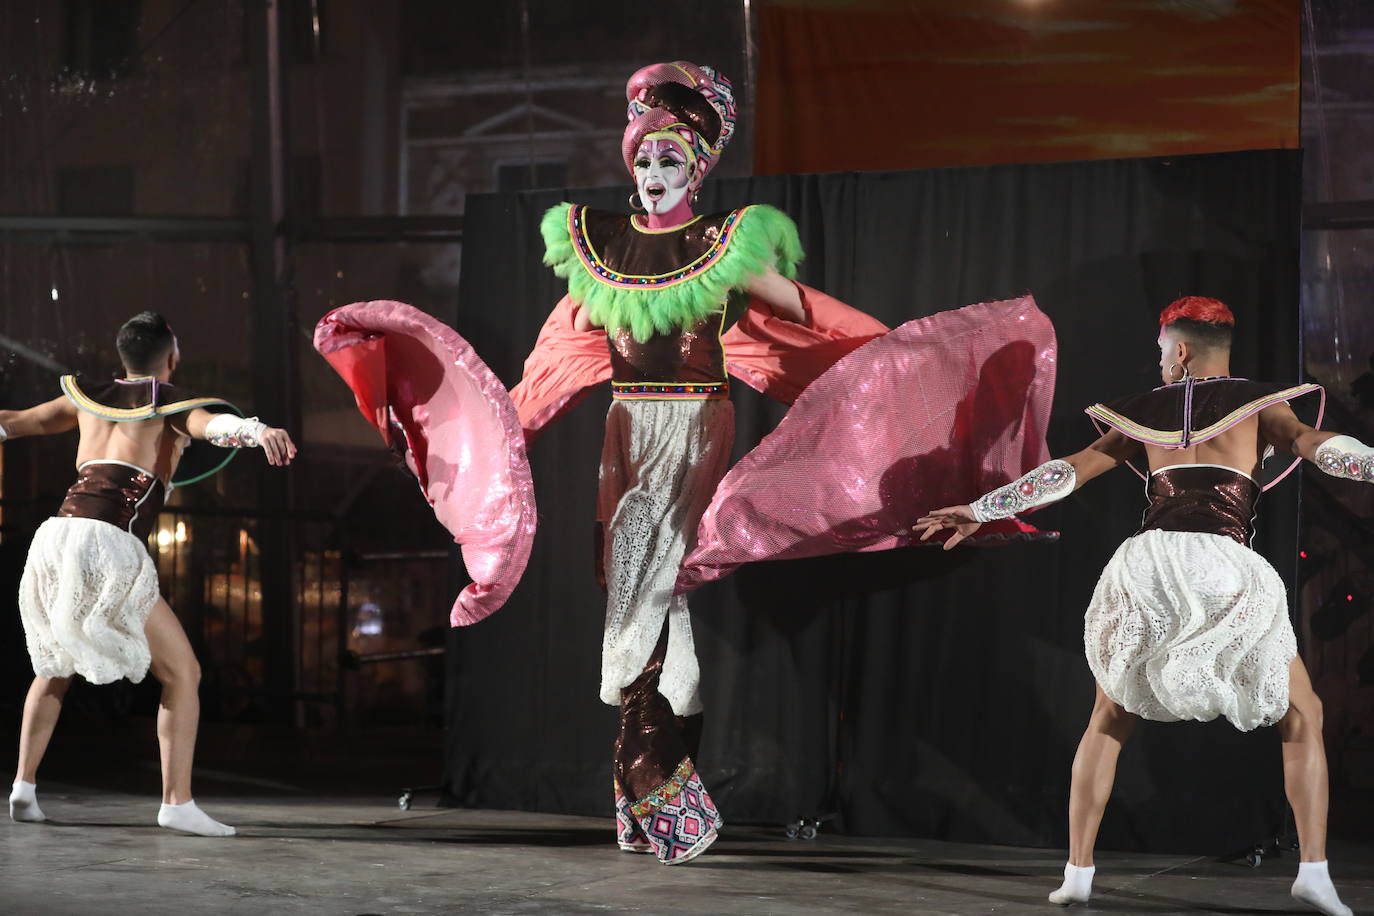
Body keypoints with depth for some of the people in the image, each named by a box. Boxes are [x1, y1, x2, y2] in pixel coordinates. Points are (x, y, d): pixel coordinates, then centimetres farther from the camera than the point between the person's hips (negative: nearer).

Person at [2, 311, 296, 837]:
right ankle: (177, 802, -10)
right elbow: (216, 424, -17)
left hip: (54, 538, 6)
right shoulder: (174, 404, 8)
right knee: (182, 674, 3)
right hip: (110, 548, -5)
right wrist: (259, 432, -37)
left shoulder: (90, 397, 22)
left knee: (54, 668, 28)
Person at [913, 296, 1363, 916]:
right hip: (1223, 565, -2)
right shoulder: (1257, 404, 12)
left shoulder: (1147, 412, 20)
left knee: (1109, 720, 20)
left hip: (1146, 560, 3)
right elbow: (1314, 444, -7)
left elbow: (1070, 470, 20)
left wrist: (980, 509, 26)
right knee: (1301, 718, 11)